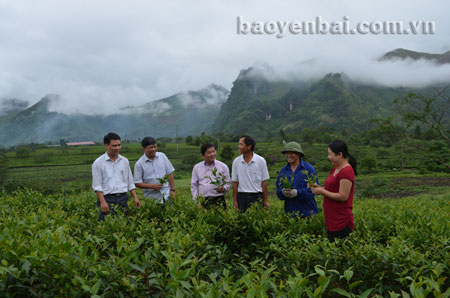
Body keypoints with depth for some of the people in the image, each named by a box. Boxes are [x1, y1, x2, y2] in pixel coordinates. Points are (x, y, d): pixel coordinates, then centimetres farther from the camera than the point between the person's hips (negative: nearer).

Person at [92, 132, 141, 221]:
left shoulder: (125, 161, 12)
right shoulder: (98, 163, -2)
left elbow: (130, 183, 15)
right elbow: (97, 186, -6)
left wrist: (135, 198, 5)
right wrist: (102, 202, -15)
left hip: (123, 198, 4)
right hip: (108, 199, -4)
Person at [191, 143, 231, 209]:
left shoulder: (223, 166, 6)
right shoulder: (197, 167, 11)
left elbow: (228, 183, 9)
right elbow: (194, 185, 14)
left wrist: (223, 188, -12)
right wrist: (196, 200, 6)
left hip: (218, 201, -1)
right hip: (203, 202, 1)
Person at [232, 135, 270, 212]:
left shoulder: (260, 161, -2)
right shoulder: (236, 161, 3)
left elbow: (264, 182, 0)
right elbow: (235, 182, 6)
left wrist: (266, 200, -1)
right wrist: (235, 201, 2)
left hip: (257, 197, -2)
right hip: (242, 196, 2)